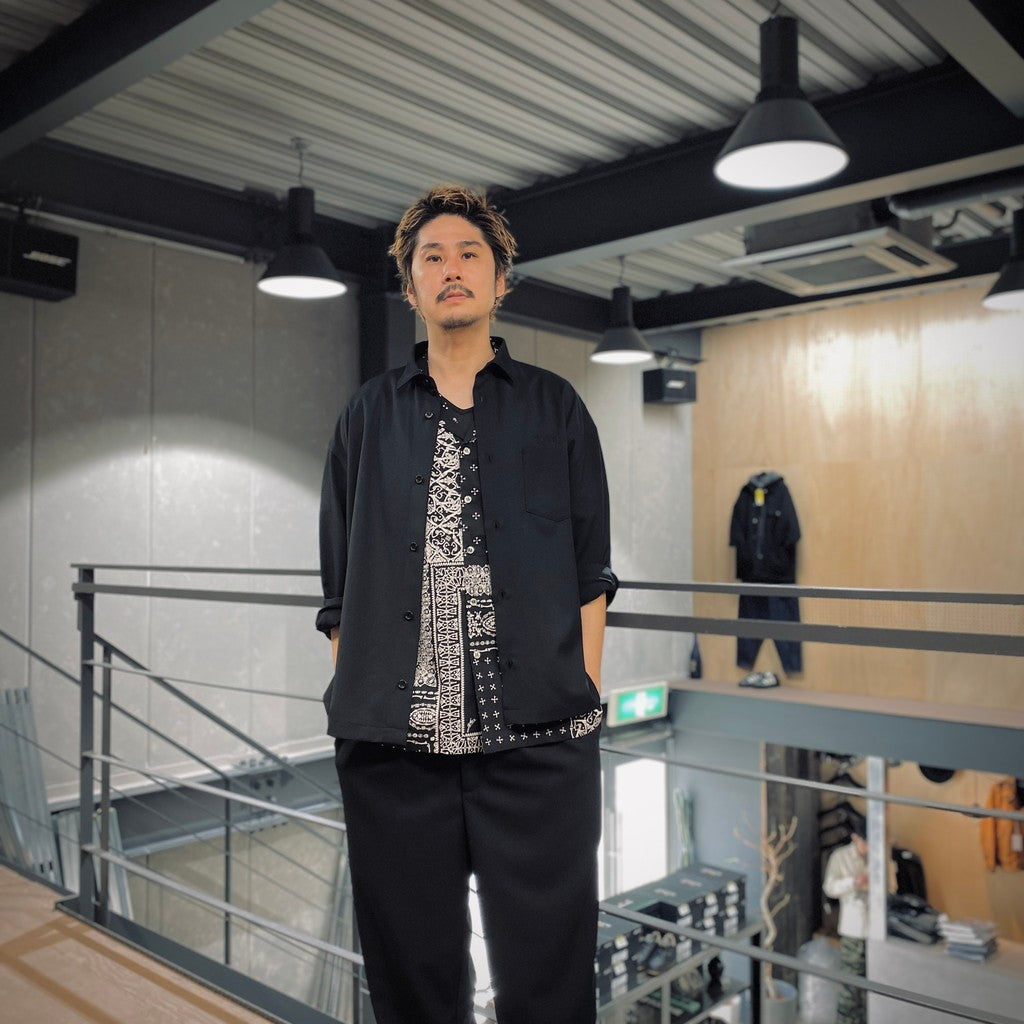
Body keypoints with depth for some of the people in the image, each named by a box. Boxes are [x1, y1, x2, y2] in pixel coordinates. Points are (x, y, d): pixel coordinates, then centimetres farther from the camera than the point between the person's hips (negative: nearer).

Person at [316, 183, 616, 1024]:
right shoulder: (370, 416, 13)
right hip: (392, 740, 2)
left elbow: (590, 572, 7)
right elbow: (340, 585, 11)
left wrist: (587, 700, -2)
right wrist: (351, 714, 5)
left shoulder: (555, 408, 10)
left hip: (538, 736, -1)